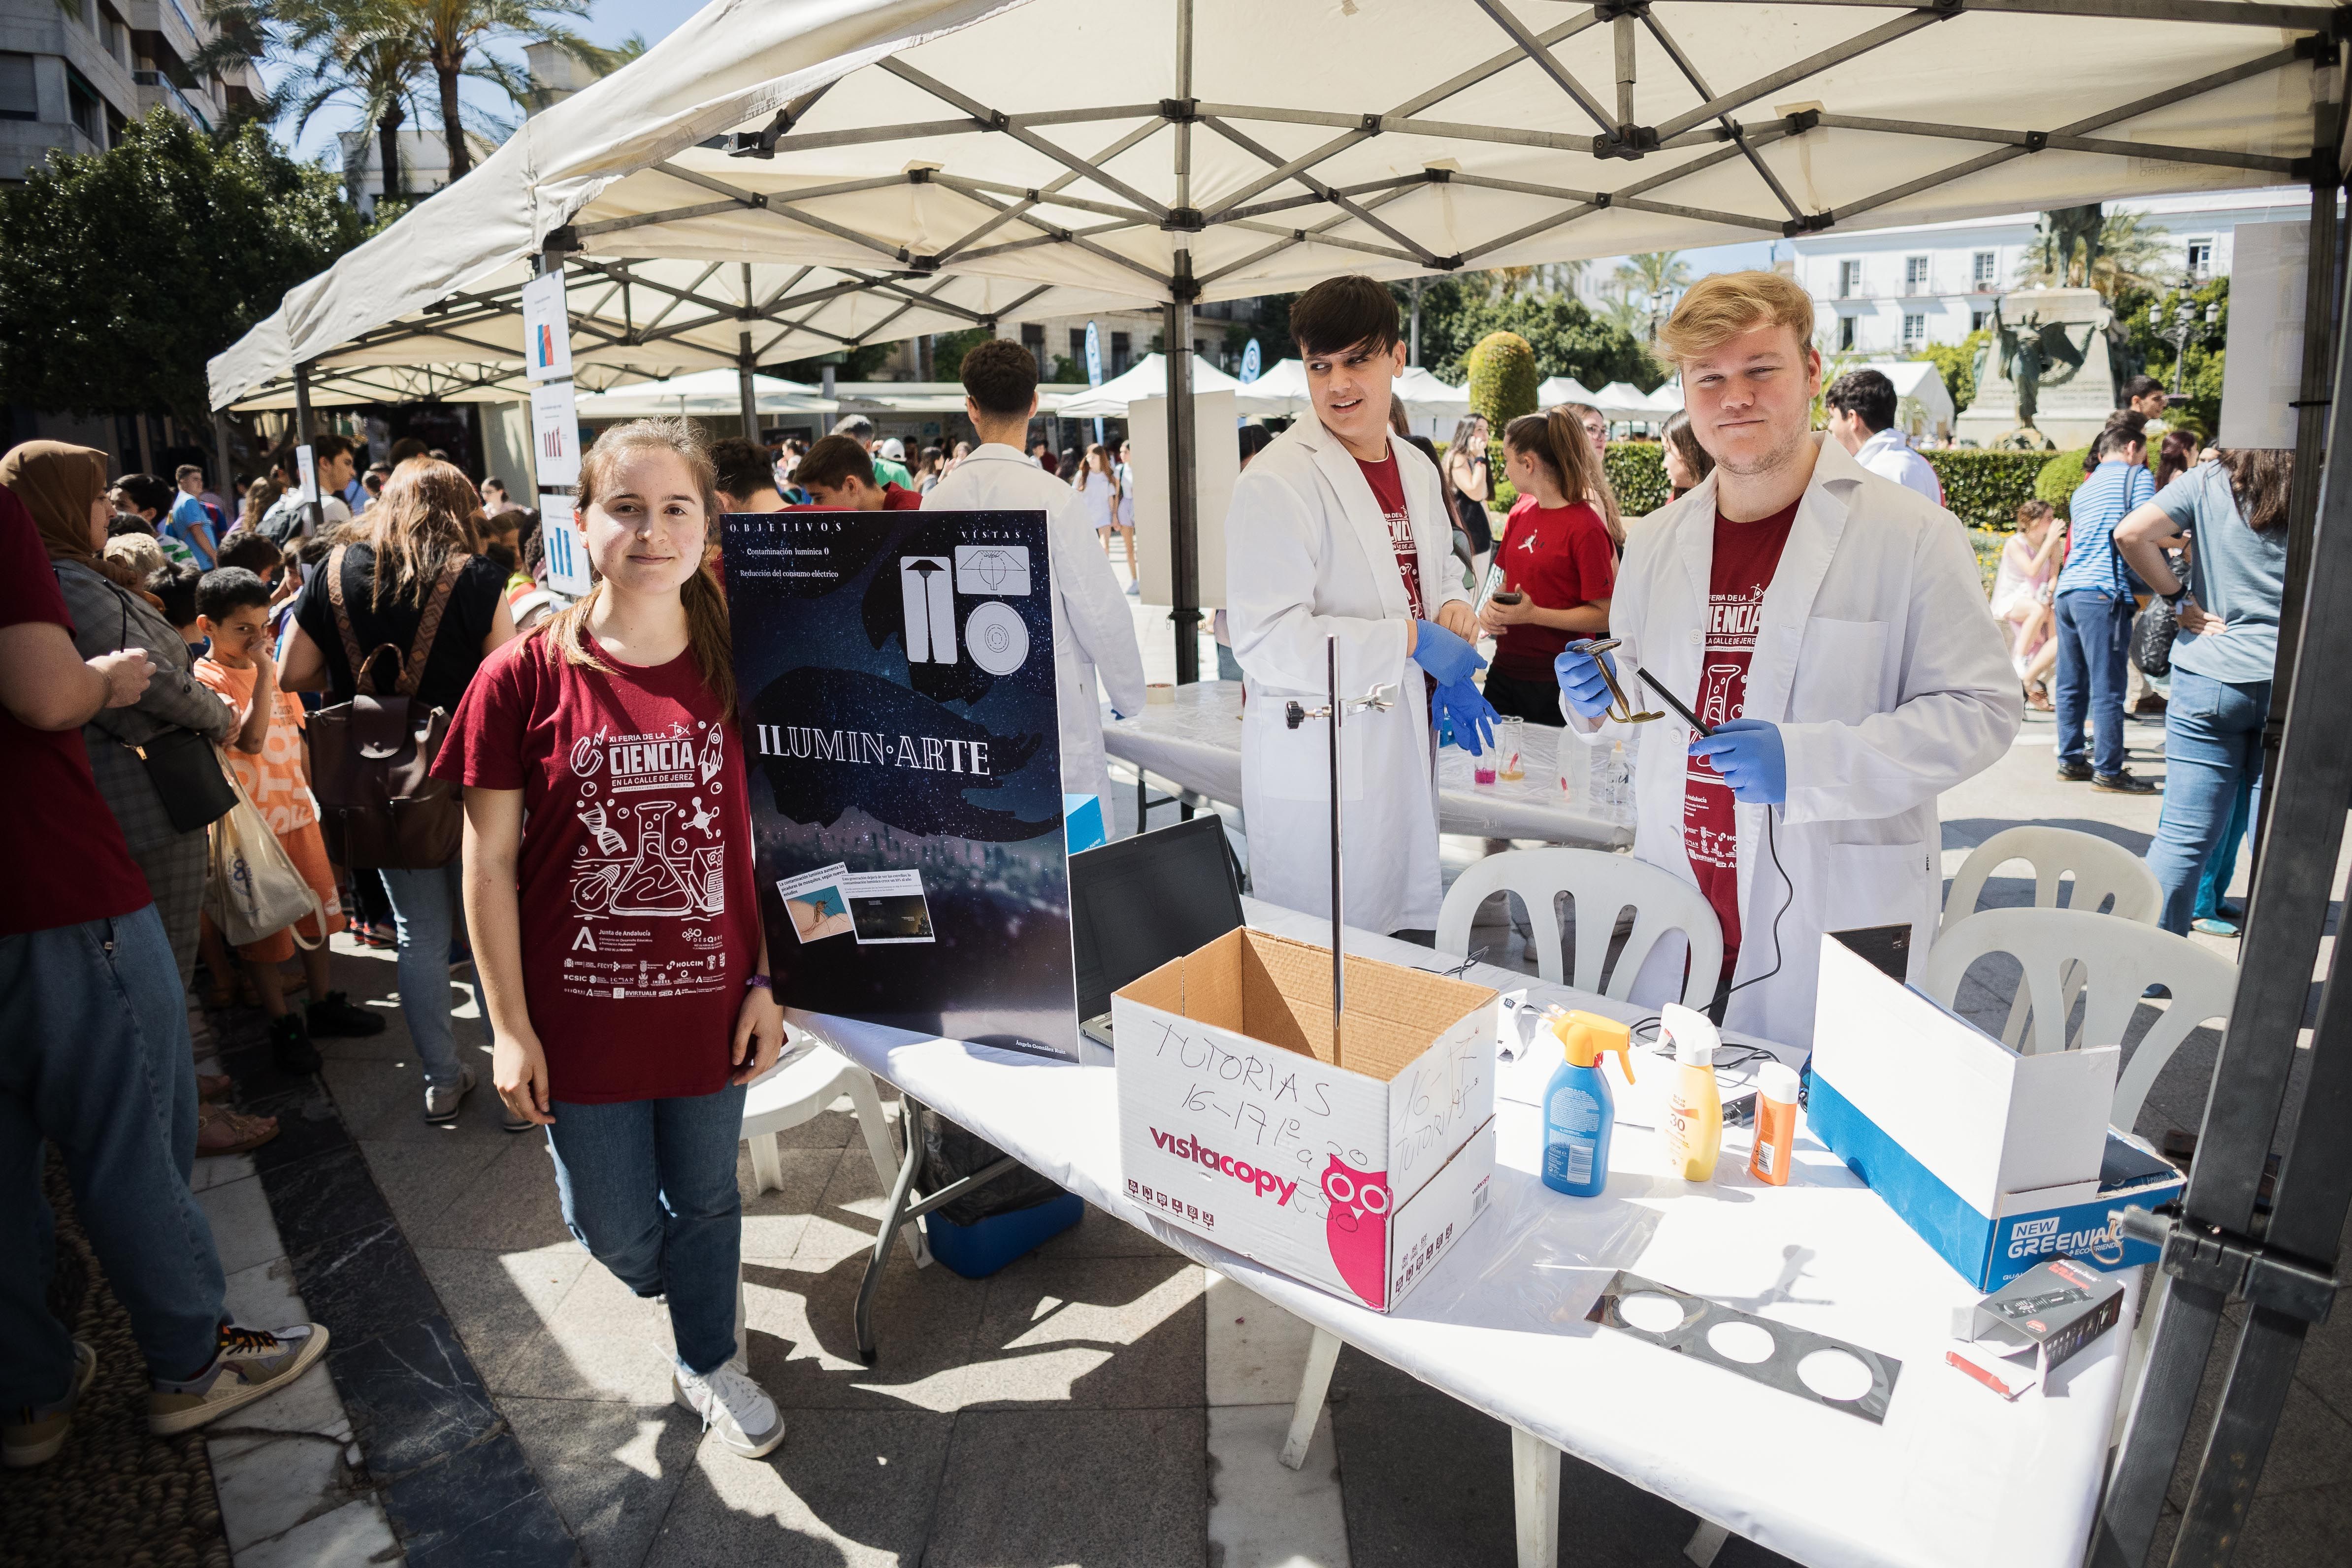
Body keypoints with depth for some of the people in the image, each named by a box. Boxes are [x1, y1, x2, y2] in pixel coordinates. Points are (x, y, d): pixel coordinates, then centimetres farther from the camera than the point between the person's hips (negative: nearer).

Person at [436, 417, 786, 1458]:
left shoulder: (734, 672, -4)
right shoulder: (524, 679, -11)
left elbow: (768, 837, 2)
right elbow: (488, 863, -6)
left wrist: (765, 984, 0)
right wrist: (509, 1024, -5)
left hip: (708, 1001, 1)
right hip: (583, 1011, -1)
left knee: (706, 1200, 18)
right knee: (617, 1231, 14)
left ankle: (709, 1365, 44)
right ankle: (681, 1285, 50)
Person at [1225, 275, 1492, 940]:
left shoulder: (1417, 469, 10)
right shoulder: (1278, 482, -15)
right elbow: (1266, 641, -22)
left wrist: (1454, 608, 0)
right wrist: (1413, 641, -19)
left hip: (1406, 752, 7)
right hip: (1317, 768, -7)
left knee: (1414, 957, 18)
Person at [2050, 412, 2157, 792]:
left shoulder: (2084, 488, 25)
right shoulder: (2136, 477, 1)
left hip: (2067, 591, 8)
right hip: (2104, 594, -8)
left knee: (2071, 685, 11)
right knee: (2107, 689, -4)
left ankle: (2071, 760, 17)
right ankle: (2108, 771, 0)